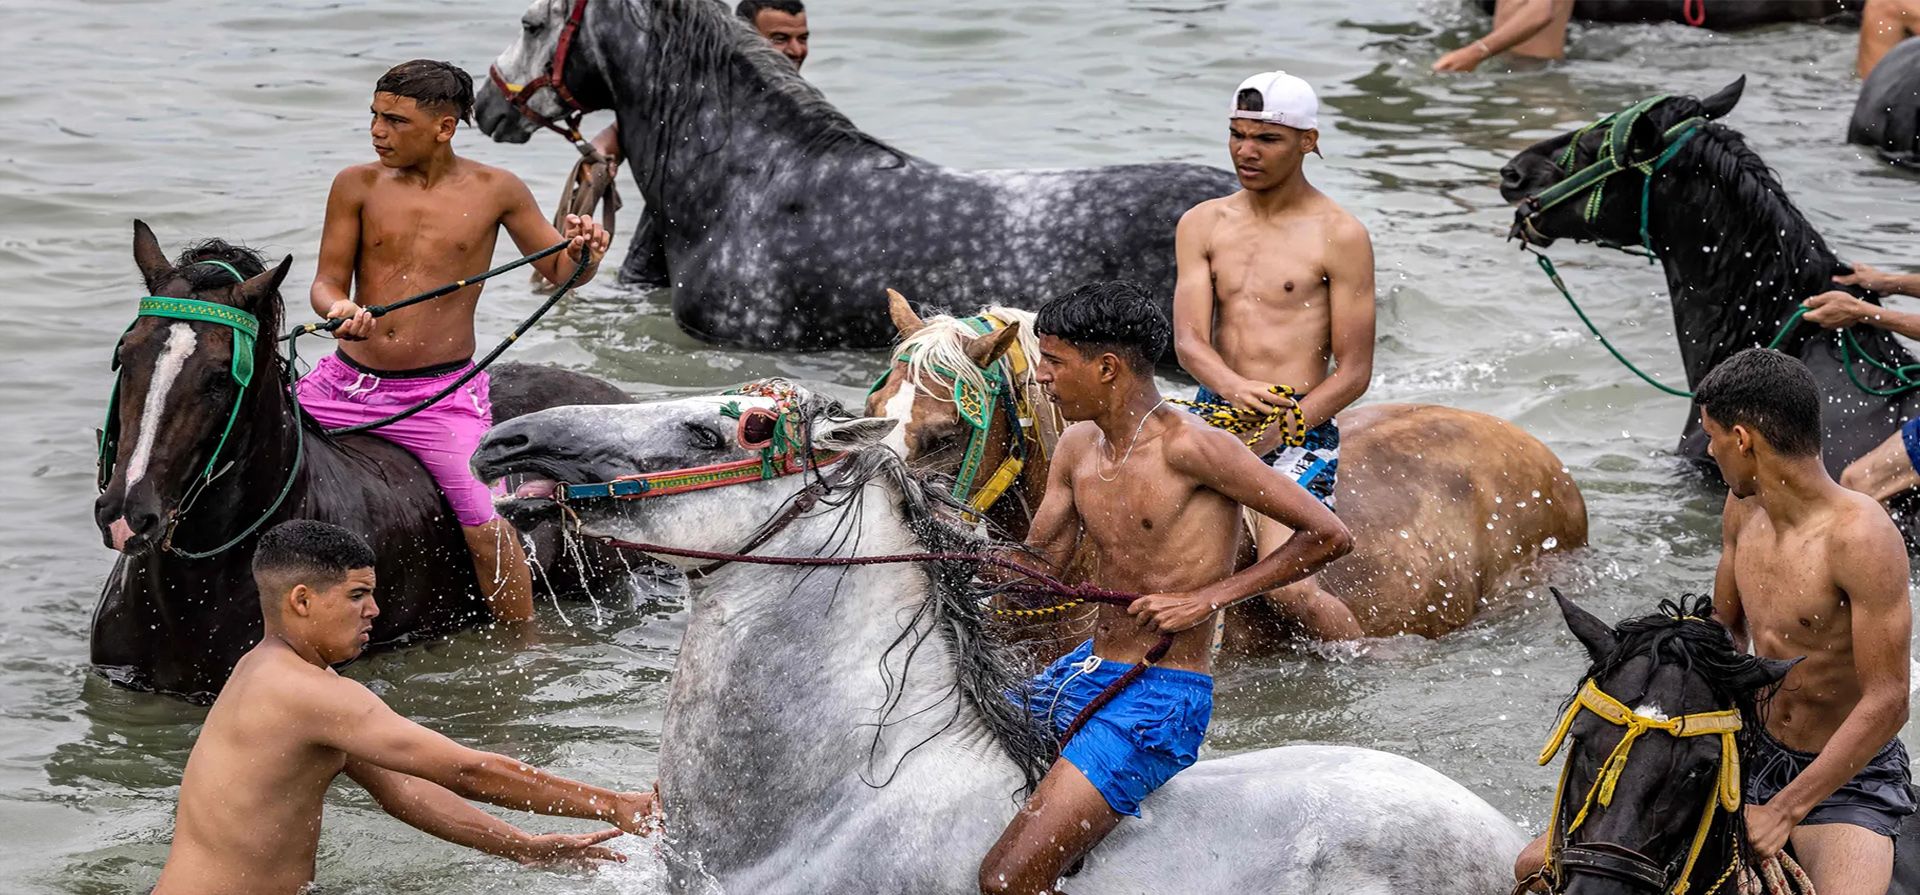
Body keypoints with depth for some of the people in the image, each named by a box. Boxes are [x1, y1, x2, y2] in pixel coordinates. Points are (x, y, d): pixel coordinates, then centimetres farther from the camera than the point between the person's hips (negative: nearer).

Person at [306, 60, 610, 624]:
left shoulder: (496, 191, -1)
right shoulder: (357, 186, 1)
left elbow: (559, 269, 8)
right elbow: (327, 281, 1)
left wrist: (584, 252, -16)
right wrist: (339, 310, -22)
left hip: (440, 395, -3)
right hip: (345, 382, 3)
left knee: (486, 527, -15)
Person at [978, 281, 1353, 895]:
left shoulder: (1190, 447, -17)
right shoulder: (1079, 445, 7)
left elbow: (1329, 535, -15)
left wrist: (1205, 599, -17)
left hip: (1157, 703, -9)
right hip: (1082, 675, 9)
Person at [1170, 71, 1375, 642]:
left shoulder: (1339, 236, -2)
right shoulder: (1202, 225, 10)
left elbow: (1353, 374, -4)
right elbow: (1188, 340, -2)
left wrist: (1270, 434, -15)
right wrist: (1234, 388, -25)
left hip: (1300, 433, -4)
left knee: (1287, 586, -23)